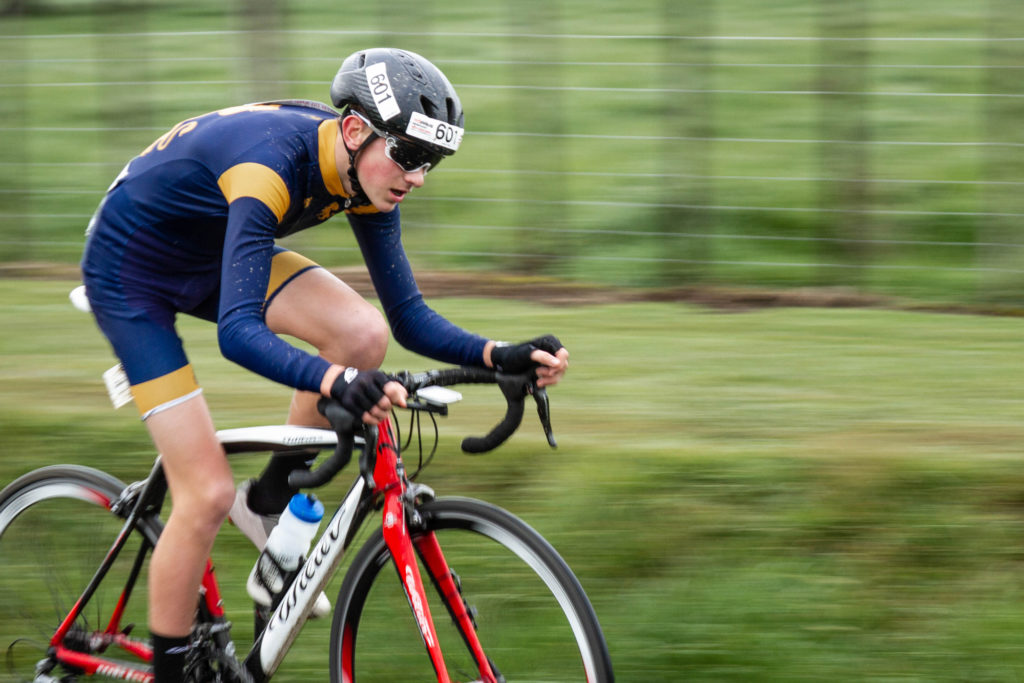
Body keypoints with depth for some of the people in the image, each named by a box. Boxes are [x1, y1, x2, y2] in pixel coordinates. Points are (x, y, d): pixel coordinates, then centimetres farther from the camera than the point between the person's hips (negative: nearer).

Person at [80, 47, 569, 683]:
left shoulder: (367, 173, -13)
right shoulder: (273, 164, -36)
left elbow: (409, 317, -8)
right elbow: (238, 331, -44)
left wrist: (498, 356, -25)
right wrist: (334, 381, -59)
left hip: (212, 255, 7)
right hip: (131, 269, -7)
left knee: (364, 334, -18)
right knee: (208, 493, -13)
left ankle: (270, 503, 2)